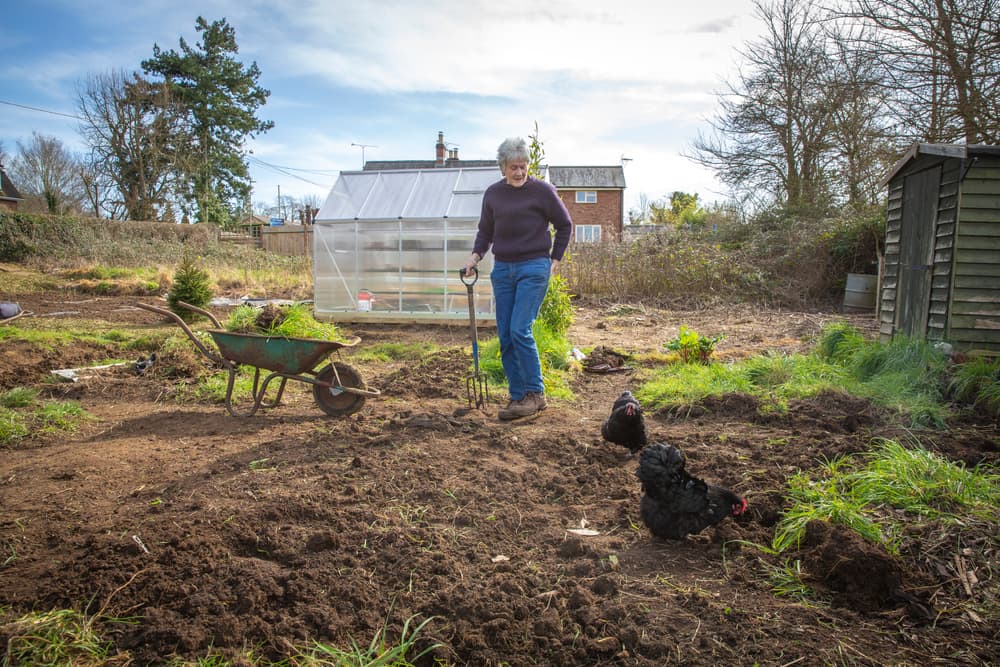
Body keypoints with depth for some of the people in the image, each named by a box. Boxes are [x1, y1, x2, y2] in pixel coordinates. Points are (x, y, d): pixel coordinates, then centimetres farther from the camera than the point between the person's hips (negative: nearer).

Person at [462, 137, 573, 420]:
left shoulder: (542, 190, -4)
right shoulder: (493, 194, 7)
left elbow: (565, 225, 6)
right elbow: (485, 230, 17)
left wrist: (555, 260, 3)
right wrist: (475, 255, 1)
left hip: (534, 268, -5)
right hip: (502, 269, 5)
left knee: (520, 330, -14)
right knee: (505, 336, 3)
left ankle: (536, 394, -1)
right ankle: (517, 397, 12)